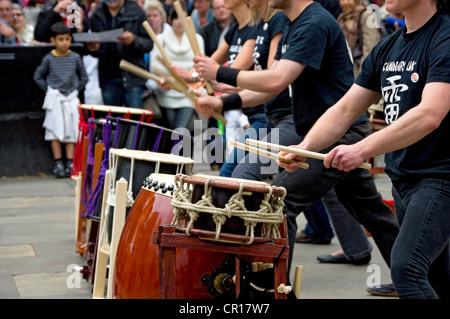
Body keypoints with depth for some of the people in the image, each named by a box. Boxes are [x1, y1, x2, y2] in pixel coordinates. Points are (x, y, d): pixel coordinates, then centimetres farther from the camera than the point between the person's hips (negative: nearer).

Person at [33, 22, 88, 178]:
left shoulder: (75, 58, 3)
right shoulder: (49, 59, -1)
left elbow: (84, 77, 12)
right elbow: (38, 76, 8)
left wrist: (76, 89, 3)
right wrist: (48, 90, 0)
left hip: (71, 98, 1)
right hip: (54, 99, -1)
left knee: (71, 130, 1)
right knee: (56, 130, -2)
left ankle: (70, 163, 5)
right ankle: (58, 163, 2)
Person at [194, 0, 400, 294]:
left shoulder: (314, 24, -18)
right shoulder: (294, 28, 14)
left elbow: (276, 81, -27)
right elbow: (270, 88, 12)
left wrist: (219, 73, -18)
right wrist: (224, 104, -1)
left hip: (340, 135, -11)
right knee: (371, 210, 18)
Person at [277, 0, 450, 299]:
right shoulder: (387, 48, 10)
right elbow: (344, 110, 10)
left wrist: (362, 150, -33)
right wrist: (304, 147, -6)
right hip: (402, 176, 8)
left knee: (405, 268, -21)